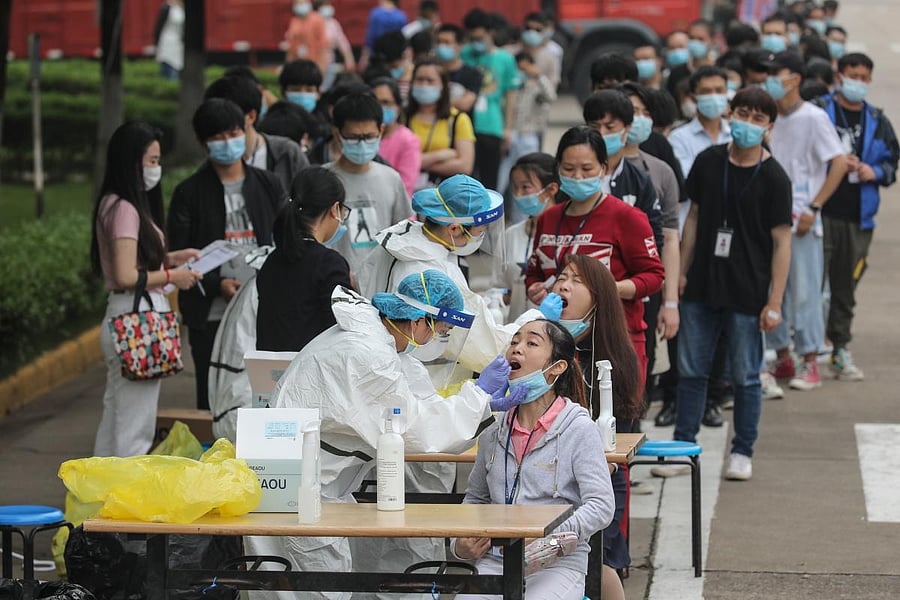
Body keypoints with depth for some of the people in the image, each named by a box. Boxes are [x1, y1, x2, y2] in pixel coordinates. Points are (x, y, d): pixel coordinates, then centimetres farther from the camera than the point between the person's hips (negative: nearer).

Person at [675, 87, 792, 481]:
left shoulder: (773, 178, -7)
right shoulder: (708, 162, 4)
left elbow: (781, 242, -6)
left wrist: (774, 302, -10)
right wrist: (682, 272, 9)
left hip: (747, 293, -4)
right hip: (702, 287, 4)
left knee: (746, 376, 5)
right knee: (691, 370, 9)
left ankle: (742, 452, 17)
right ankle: (683, 446, 19)